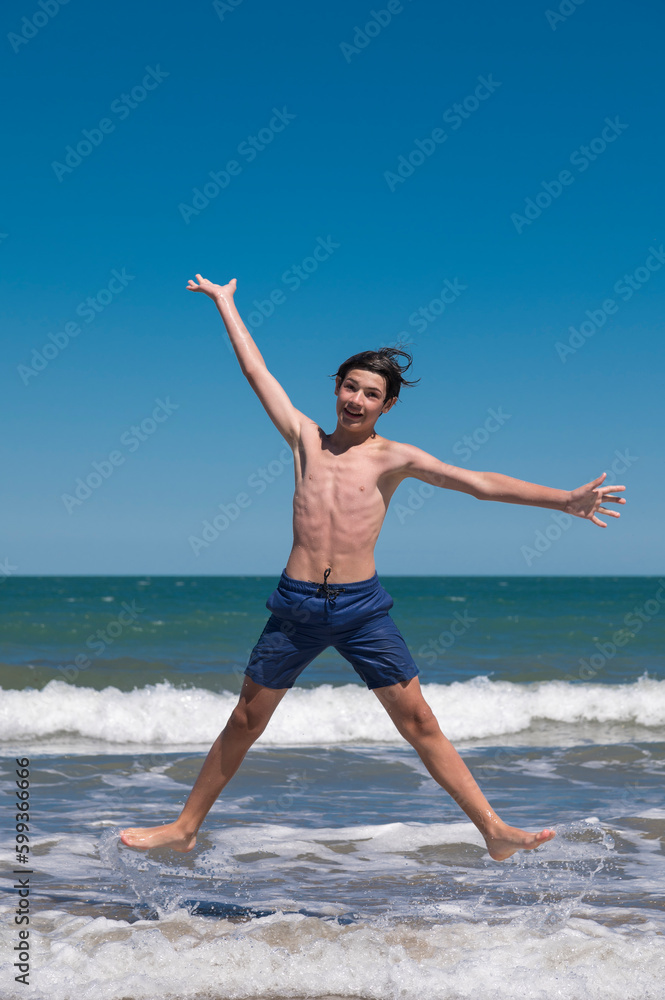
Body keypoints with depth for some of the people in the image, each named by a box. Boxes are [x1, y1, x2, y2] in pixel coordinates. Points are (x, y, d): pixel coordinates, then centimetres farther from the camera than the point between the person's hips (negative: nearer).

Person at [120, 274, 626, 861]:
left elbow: (479, 483, -5)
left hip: (363, 605, -1)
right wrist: (225, 303, 21)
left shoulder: (394, 458, 2)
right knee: (245, 722, 8)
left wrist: (563, 500, -12)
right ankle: (186, 829, 20)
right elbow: (256, 371, 15)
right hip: (296, 604, 2)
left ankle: (495, 832, 1)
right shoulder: (306, 438, 8)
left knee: (420, 723, -2)